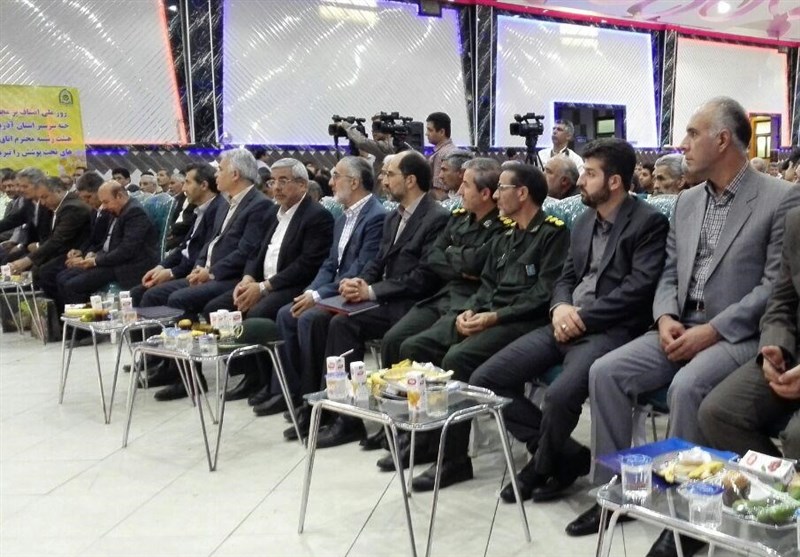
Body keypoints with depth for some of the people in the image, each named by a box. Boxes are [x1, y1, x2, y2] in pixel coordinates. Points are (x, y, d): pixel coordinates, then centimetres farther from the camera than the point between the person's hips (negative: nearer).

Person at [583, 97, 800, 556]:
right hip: (682, 328, 6)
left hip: (739, 336, -6)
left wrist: (713, 330, -20)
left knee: (687, 386, -34)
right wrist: (666, 318, -6)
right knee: (606, 371, -14)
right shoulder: (687, 201, 13)